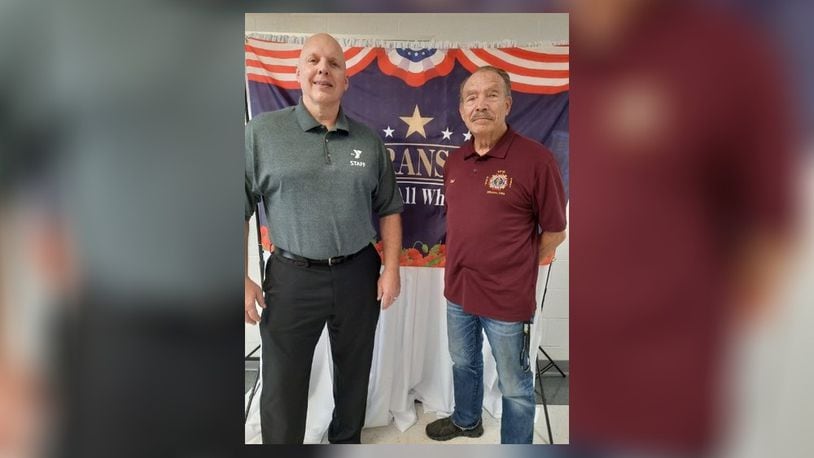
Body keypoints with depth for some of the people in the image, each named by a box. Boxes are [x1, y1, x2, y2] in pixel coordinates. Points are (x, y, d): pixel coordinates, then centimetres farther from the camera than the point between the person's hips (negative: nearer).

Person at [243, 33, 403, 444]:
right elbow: (241, 209, -3)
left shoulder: (369, 141, 3)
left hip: (359, 274, 3)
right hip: (292, 277, -2)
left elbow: (388, 209, 7)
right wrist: (242, 278, -7)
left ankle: (346, 438, 45)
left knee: (354, 372, 20)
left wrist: (391, 269, 0)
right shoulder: (262, 132, -5)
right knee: (282, 386, 11)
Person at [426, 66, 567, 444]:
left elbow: (555, 231, -10)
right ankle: (466, 420, 54)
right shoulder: (455, 161, 2)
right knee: (463, 364, 27)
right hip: (457, 289, 7)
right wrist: (467, 261, 8)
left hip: (507, 297, -6)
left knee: (514, 386, 13)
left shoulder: (535, 159, -17)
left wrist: (514, 269, -2)